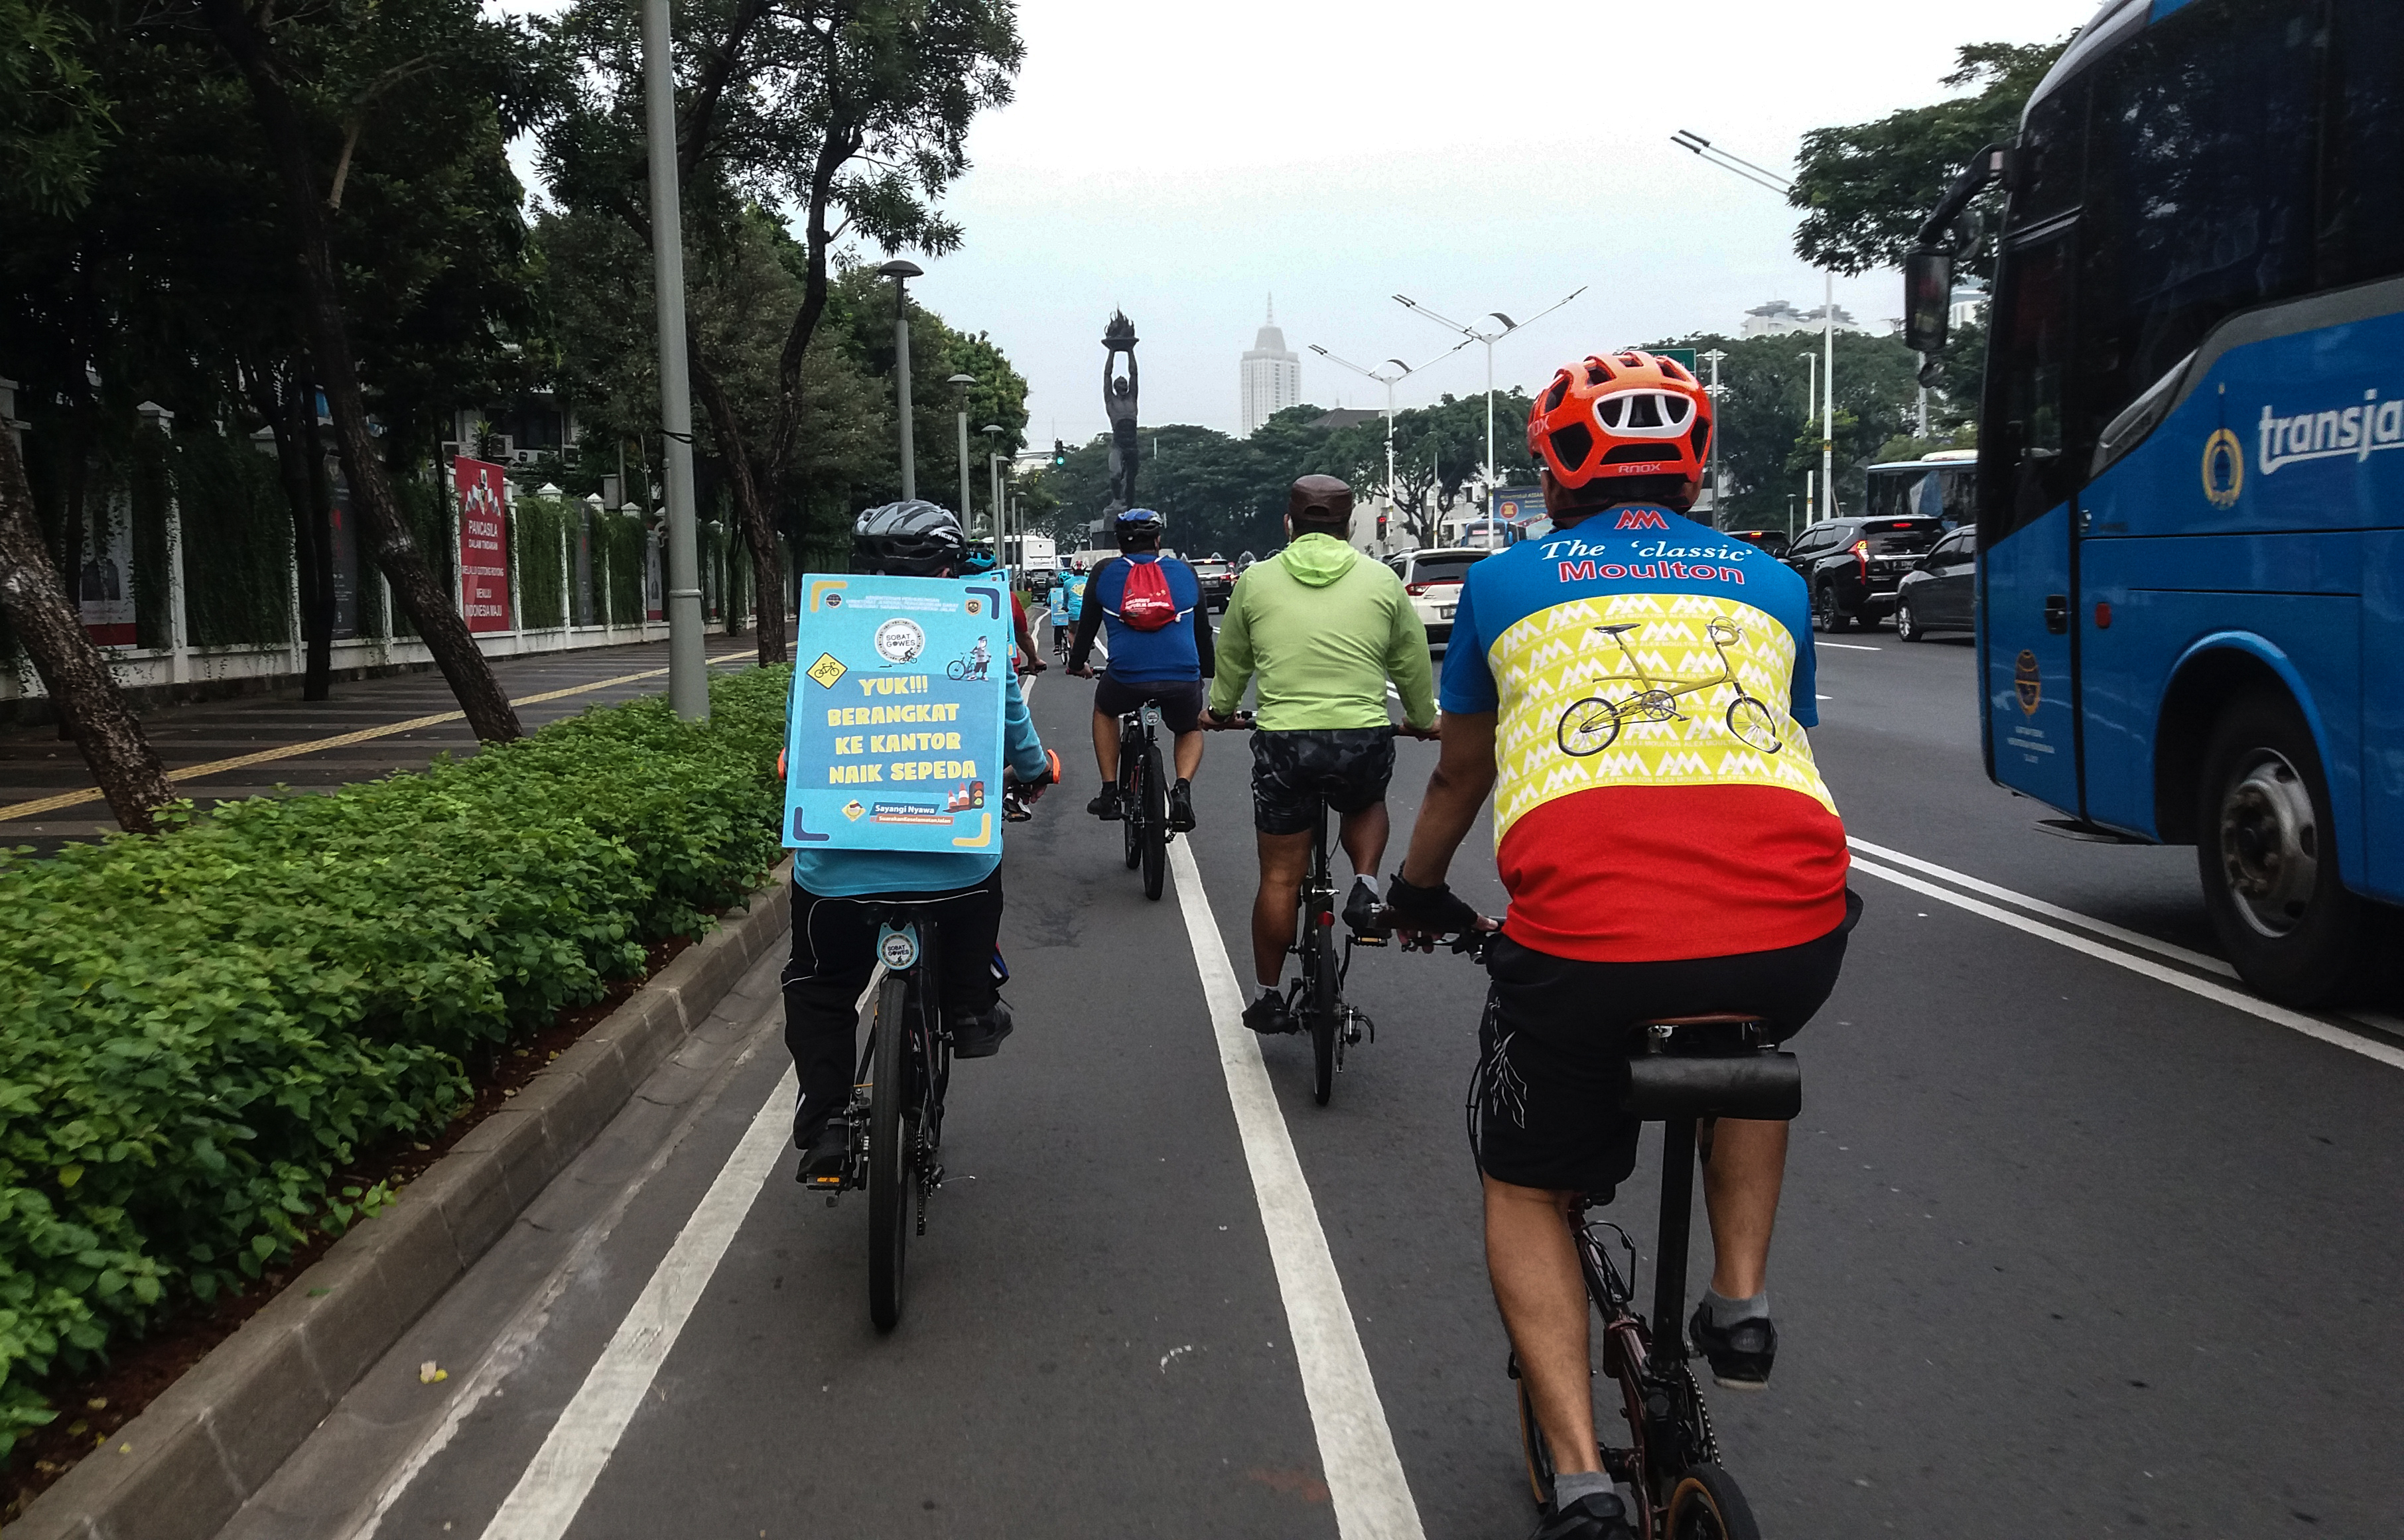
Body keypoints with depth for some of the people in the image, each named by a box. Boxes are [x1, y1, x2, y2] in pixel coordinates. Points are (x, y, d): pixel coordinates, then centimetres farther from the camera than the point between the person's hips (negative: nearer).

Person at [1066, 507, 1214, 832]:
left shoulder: (1105, 573, 13)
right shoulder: (1185, 572, 16)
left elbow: (1087, 625, 21)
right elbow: (1203, 629, 24)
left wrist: (1077, 664, 39)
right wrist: (1207, 673, 39)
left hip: (1126, 676, 0)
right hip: (1183, 678, 0)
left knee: (1104, 711, 33)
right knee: (1190, 731, 29)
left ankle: (1109, 793, 26)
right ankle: (1183, 788, 0)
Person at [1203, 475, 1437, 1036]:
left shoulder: (1256, 579, 8)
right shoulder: (1381, 579, 7)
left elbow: (1232, 660, 20)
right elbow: (1412, 664, 16)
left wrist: (1219, 710, 39)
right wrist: (1425, 719, 34)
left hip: (1283, 741, 0)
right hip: (1365, 739, 0)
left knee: (1280, 876, 11)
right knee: (1366, 806, 34)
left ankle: (1268, 998, 20)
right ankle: (1365, 889, 10)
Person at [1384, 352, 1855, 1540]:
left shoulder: (1509, 580, 21)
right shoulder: (1769, 583, 26)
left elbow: (1458, 778, 33)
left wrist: (1417, 894, 52)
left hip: (1583, 929, -2)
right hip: (1791, 930, 3)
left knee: (1525, 1187, 23)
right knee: (1745, 1033, 39)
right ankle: (1740, 1301, 29)